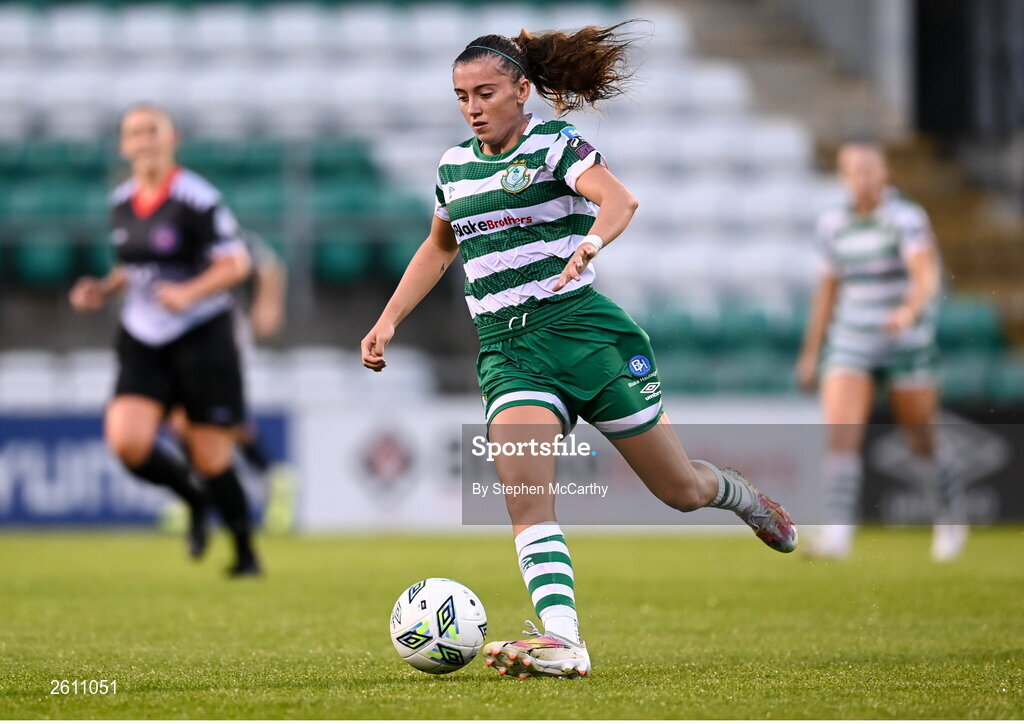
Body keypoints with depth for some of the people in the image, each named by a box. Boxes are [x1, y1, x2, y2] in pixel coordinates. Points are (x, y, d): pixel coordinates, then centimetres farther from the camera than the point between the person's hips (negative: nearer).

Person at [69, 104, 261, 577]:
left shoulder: (196, 199, -13)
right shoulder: (122, 202, 7)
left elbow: (236, 264, -13)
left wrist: (189, 293, -28)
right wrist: (104, 290, 4)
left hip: (202, 337, -5)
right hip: (143, 342, 5)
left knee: (210, 458, 0)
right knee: (127, 441, -15)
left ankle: (246, 552, 23)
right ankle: (193, 499, 15)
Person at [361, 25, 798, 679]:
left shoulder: (554, 144, -6)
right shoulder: (454, 165, 13)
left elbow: (619, 199, -25)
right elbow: (438, 249, 30)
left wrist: (590, 244, -46)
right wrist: (388, 322, 21)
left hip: (582, 327, -4)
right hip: (507, 350, 4)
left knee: (679, 490, 6)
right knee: (522, 485, -23)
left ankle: (743, 497, 42)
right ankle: (561, 641, -32)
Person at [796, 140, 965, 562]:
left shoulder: (907, 218, -10)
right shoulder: (832, 225, 7)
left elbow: (927, 277, -23)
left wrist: (909, 311, -44)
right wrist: (811, 352, 18)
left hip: (907, 344, -3)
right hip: (851, 343, 4)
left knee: (922, 443, 8)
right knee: (840, 435, -15)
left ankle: (950, 522, 31)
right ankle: (838, 533, -20)